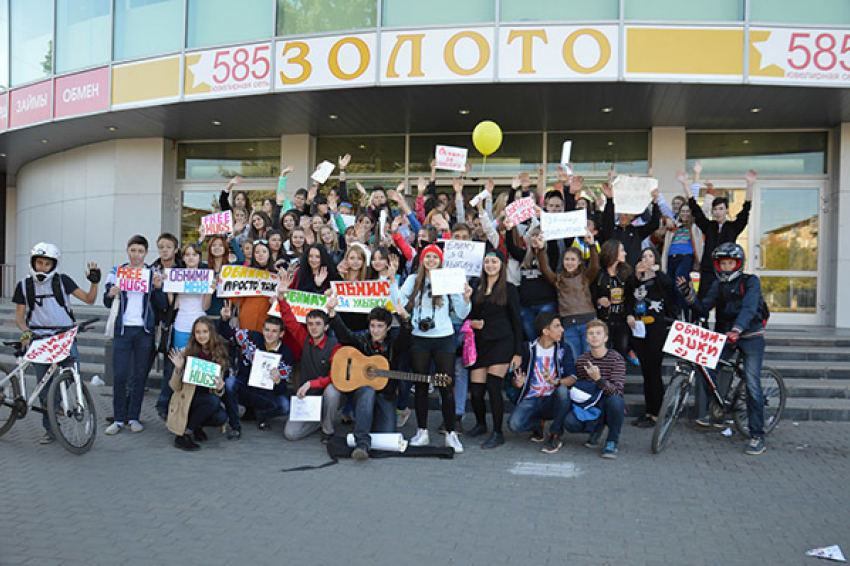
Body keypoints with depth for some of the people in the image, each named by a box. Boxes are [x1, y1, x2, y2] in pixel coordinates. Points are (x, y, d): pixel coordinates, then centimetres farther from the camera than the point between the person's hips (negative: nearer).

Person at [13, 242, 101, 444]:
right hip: (39, 339, 1)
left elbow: (89, 299, 0)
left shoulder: (62, 281, 3)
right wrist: (25, 331, -9)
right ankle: (50, 429, 12)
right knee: (44, 384, 2)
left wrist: (94, 281, -15)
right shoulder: (25, 285, 7)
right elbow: (19, 315, 9)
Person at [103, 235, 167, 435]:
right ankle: (119, 419, 5)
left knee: (140, 375, 4)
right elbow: (107, 303, 6)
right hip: (122, 329, 0)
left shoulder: (153, 274, 7)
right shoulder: (116, 273, 8)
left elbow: (162, 306, 4)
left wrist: (157, 288, -14)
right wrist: (111, 294, -16)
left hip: (144, 331, 1)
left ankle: (134, 417, 14)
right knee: (119, 375, -4)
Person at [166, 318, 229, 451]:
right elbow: (175, 387, -6)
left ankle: (195, 425, 4)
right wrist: (178, 369, -24)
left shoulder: (219, 355, 1)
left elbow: (218, 393, 4)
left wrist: (219, 388, -20)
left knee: (221, 417, -27)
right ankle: (183, 434, -16)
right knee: (213, 400, -32)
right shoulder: (186, 353, -8)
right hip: (186, 399, -3)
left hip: (207, 402, 3)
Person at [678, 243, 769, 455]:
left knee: (752, 384, -11)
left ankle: (757, 436, -4)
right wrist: (688, 293, -15)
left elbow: (748, 308, -24)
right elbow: (703, 309, 0)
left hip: (751, 336, -5)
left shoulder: (751, 282, -8)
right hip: (725, 336, 5)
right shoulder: (718, 285, 7)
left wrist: (737, 330, -40)